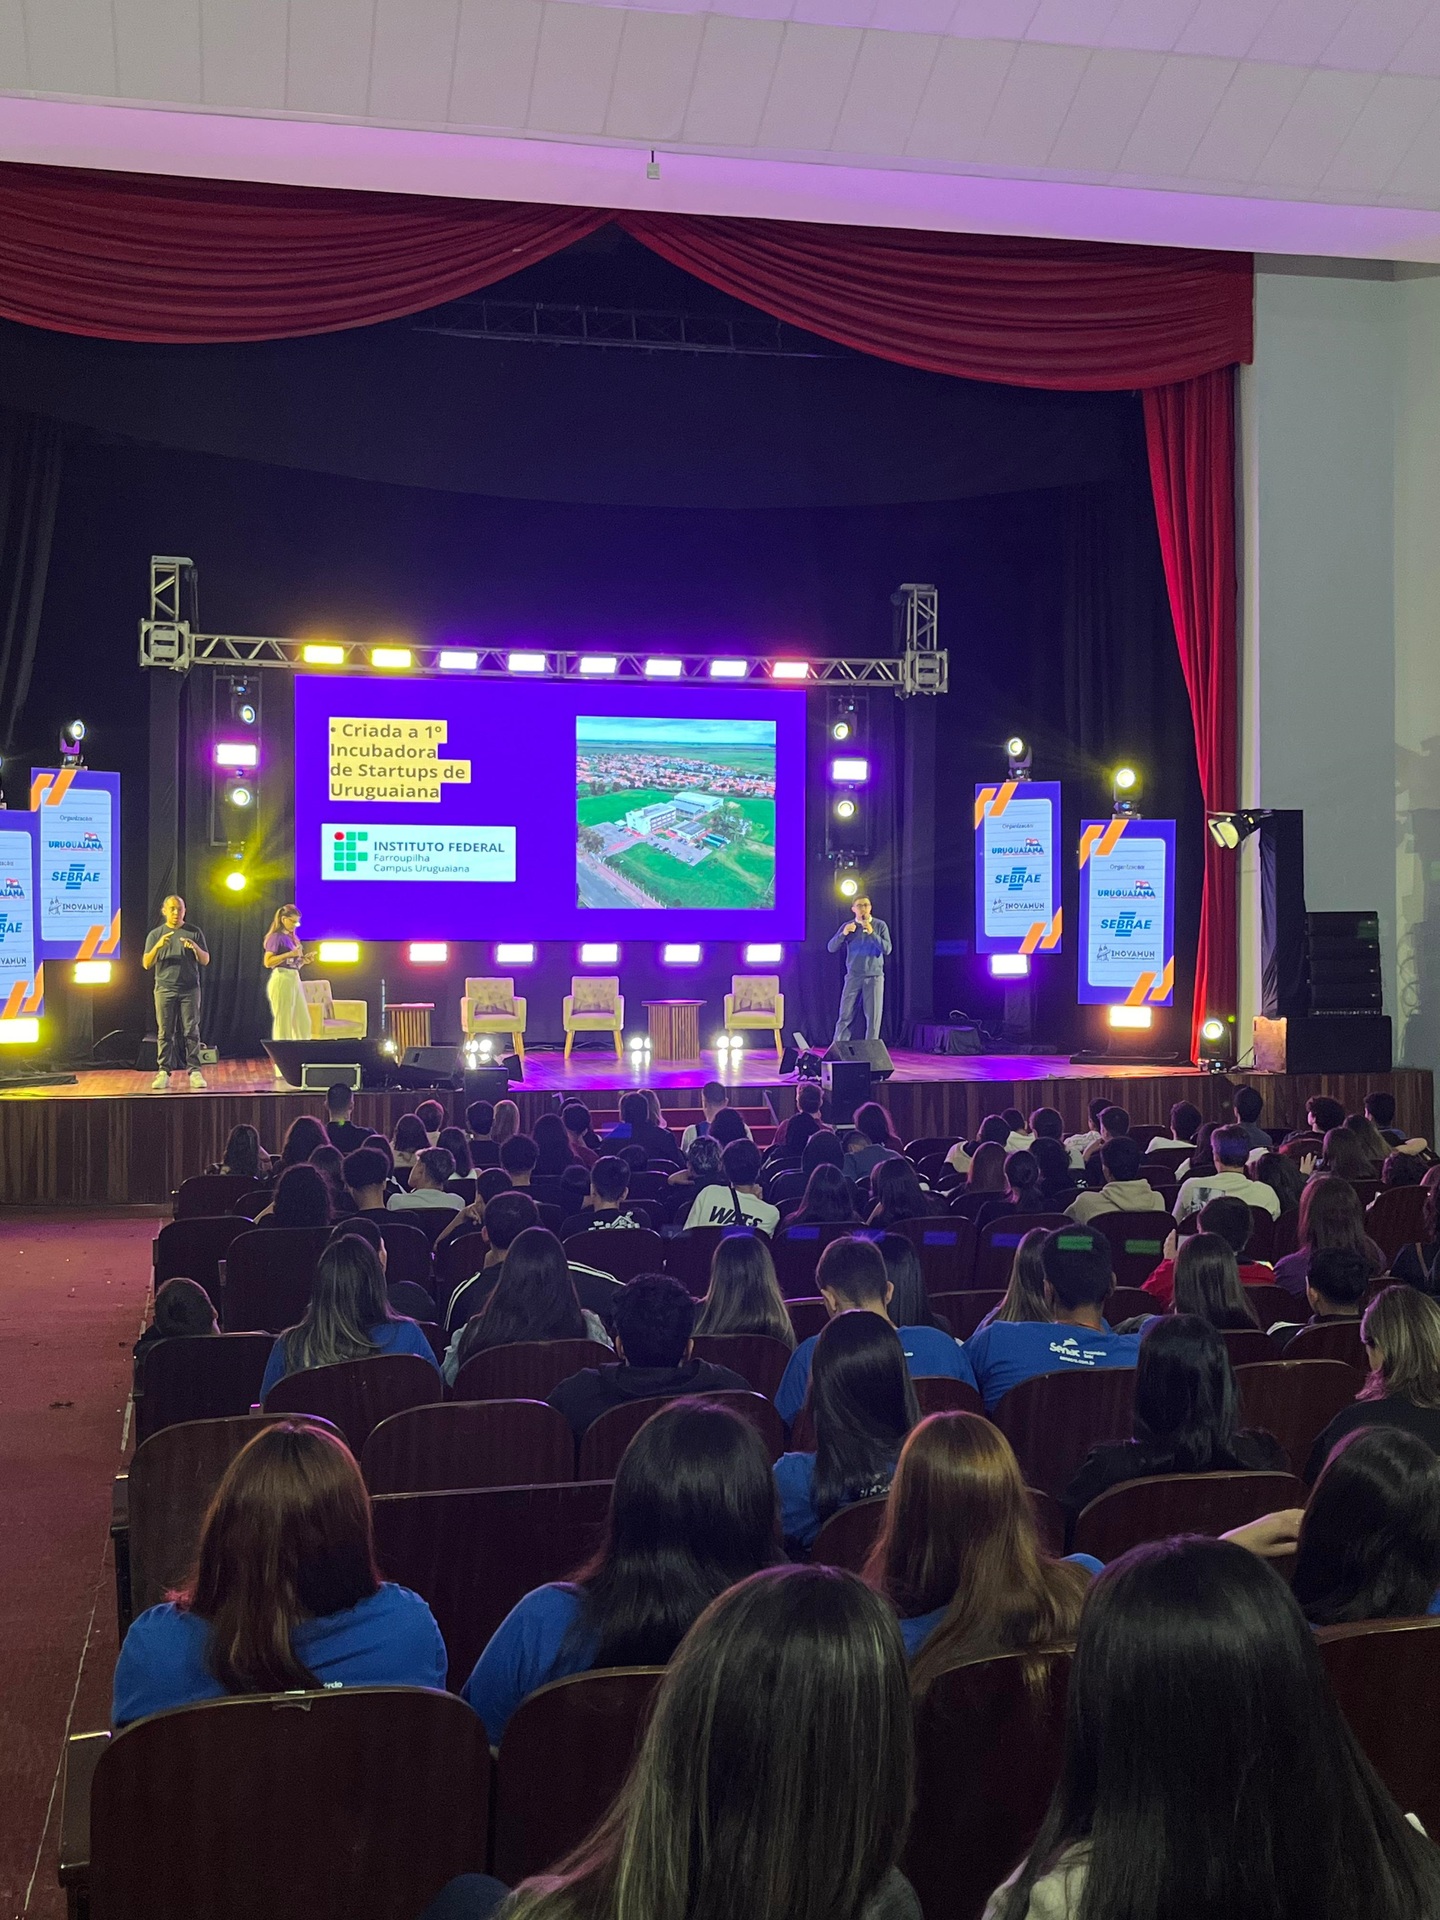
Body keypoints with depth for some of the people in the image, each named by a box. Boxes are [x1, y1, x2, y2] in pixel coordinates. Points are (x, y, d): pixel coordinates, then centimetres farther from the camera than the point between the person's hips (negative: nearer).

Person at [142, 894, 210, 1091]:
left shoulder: (194, 932, 10)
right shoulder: (155, 934, 11)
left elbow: (205, 961, 7)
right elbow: (146, 964, 4)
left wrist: (195, 948, -14)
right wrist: (157, 946, -14)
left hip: (190, 989, 0)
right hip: (164, 988, 1)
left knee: (191, 1031, -3)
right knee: (165, 1033, -2)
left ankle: (194, 1071, -4)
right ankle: (163, 1072, -1)